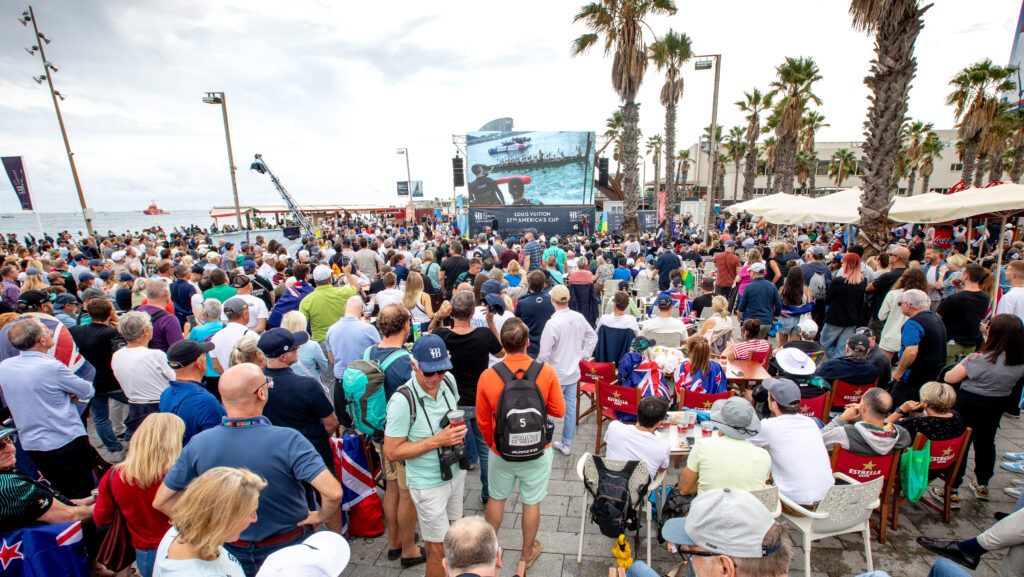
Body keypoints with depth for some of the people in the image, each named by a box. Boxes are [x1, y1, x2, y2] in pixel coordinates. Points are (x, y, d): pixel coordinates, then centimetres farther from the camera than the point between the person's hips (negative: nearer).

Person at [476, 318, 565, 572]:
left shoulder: (488, 376, -18)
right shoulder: (546, 372, -19)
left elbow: (482, 422, -7)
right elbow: (558, 411, -8)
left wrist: (493, 445, 11)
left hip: (501, 452, 1)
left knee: (497, 498, 24)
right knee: (532, 503, 20)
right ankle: (528, 551, 41)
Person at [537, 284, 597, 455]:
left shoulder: (553, 323, -25)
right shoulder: (579, 318, -5)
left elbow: (544, 354, -21)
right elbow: (593, 337, 12)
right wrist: (584, 355, 17)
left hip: (555, 376, -6)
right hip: (573, 372, 6)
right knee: (570, 409, 15)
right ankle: (566, 444, 29)